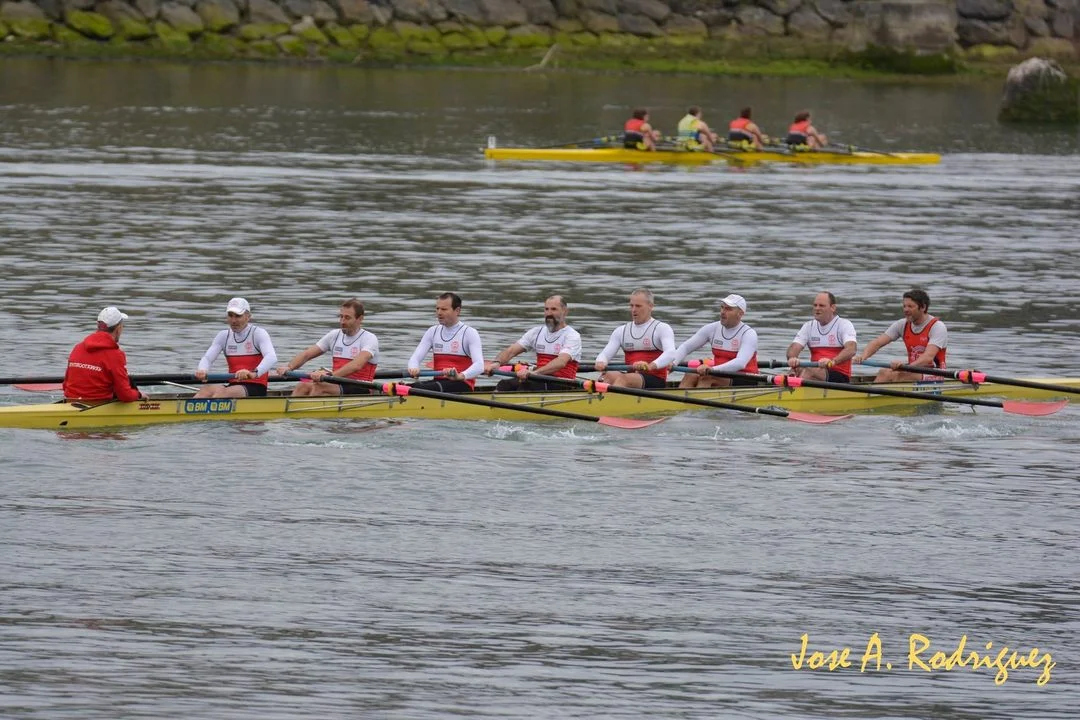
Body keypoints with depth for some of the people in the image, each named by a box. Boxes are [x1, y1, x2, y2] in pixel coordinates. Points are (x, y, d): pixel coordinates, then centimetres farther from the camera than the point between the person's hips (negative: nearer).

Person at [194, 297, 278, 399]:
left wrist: (254, 373, -42)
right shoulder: (224, 336, 13)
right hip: (233, 385, 5)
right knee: (206, 390, -26)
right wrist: (202, 371, -25)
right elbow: (207, 358, 1)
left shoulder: (258, 333, -4)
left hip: (256, 389, -5)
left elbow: (271, 357, -21)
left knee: (223, 393, -33)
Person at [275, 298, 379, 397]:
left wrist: (330, 375, -39)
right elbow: (307, 354, 8)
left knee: (319, 387, -31)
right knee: (303, 387, -23)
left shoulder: (369, 339, -6)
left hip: (359, 391, -6)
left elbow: (357, 365, -25)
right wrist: (289, 367, -13)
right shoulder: (335, 335, 14)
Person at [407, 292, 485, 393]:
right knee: (414, 386, -28)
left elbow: (479, 366, -16)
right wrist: (413, 369, -22)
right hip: (439, 381, 5)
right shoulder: (433, 331, 14)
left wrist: (461, 376, -38)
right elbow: (415, 358, 5)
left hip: (463, 385, -5)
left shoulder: (469, 333, -3)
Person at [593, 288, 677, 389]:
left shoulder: (662, 328, 2)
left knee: (623, 378, -34)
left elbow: (670, 354, -16)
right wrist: (600, 362, -19)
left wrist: (651, 366, -37)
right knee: (608, 375, -28)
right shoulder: (621, 331, 18)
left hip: (656, 381, -4)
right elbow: (605, 354, 8)